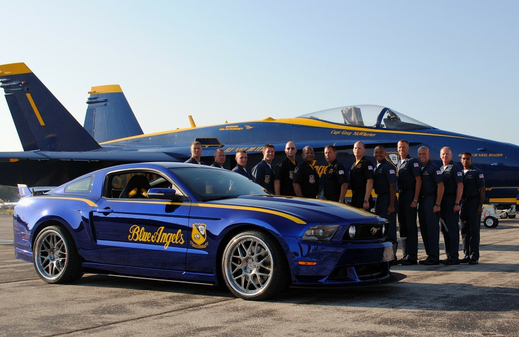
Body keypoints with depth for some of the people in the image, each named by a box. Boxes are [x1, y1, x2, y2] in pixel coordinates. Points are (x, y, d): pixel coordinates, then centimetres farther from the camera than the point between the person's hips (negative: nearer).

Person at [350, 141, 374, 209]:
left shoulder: (367, 163, -8)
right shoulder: (354, 165, 18)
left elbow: (370, 182, -16)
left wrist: (366, 200, -22)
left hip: (363, 198, -8)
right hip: (354, 198, 8)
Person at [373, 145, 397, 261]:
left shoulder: (388, 166, -10)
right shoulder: (376, 168, 16)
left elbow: (392, 186, -16)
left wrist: (391, 205, -21)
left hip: (387, 199, -9)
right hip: (379, 198, 9)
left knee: (389, 228, -7)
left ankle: (391, 256, -2)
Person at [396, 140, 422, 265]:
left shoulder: (412, 162, -5)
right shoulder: (398, 164, 19)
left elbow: (418, 180, -11)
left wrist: (415, 199, -18)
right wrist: (398, 197, 12)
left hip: (410, 196, -8)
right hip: (401, 196, 8)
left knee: (411, 226, -7)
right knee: (403, 226, 10)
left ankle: (412, 257, -6)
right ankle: (406, 255, 17)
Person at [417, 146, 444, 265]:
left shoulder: (434, 168, -6)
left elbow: (440, 186, -12)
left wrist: (437, 204, -17)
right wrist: (416, 201, 10)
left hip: (431, 201, -8)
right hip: (422, 202, 8)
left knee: (432, 230, -7)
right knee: (424, 230, 9)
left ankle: (434, 257, -4)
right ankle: (430, 255, 16)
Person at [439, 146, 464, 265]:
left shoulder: (455, 168, -5)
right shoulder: (441, 169, 19)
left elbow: (460, 186, -12)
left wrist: (457, 203, -19)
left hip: (451, 201, -8)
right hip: (442, 202, 8)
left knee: (452, 229, -7)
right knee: (445, 229, 10)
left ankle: (453, 257, -6)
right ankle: (449, 255, 17)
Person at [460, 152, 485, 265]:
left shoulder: (477, 172, 0)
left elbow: (482, 189, -5)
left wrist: (480, 206, -13)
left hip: (474, 203, -6)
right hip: (463, 203, 6)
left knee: (474, 230, -6)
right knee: (464, 230, 6)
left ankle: (474, 256, -4)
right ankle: (467, 255, 11)